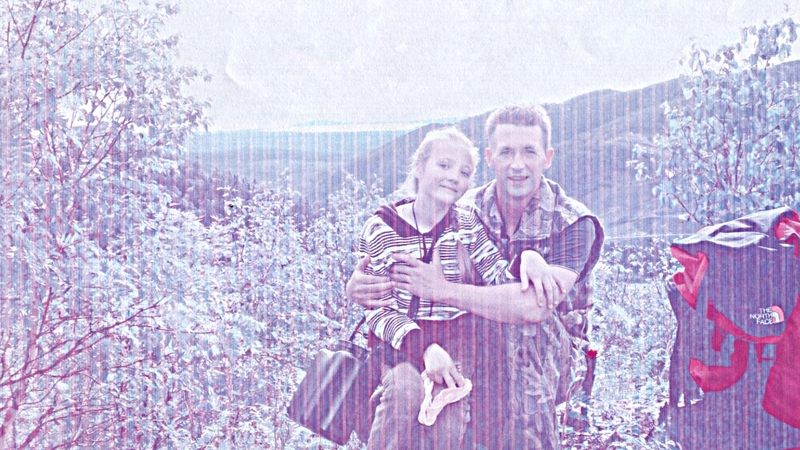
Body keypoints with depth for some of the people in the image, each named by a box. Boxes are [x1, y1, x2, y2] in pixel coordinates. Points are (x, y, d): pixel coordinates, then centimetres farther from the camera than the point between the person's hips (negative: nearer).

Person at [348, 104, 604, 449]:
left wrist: (444, 290, -31)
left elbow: (535, 307, -29)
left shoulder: (573, 224, -15)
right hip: (475, 353, 2)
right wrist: (359, 285, -26)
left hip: (546, 356, -1)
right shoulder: (467, 211, -5)